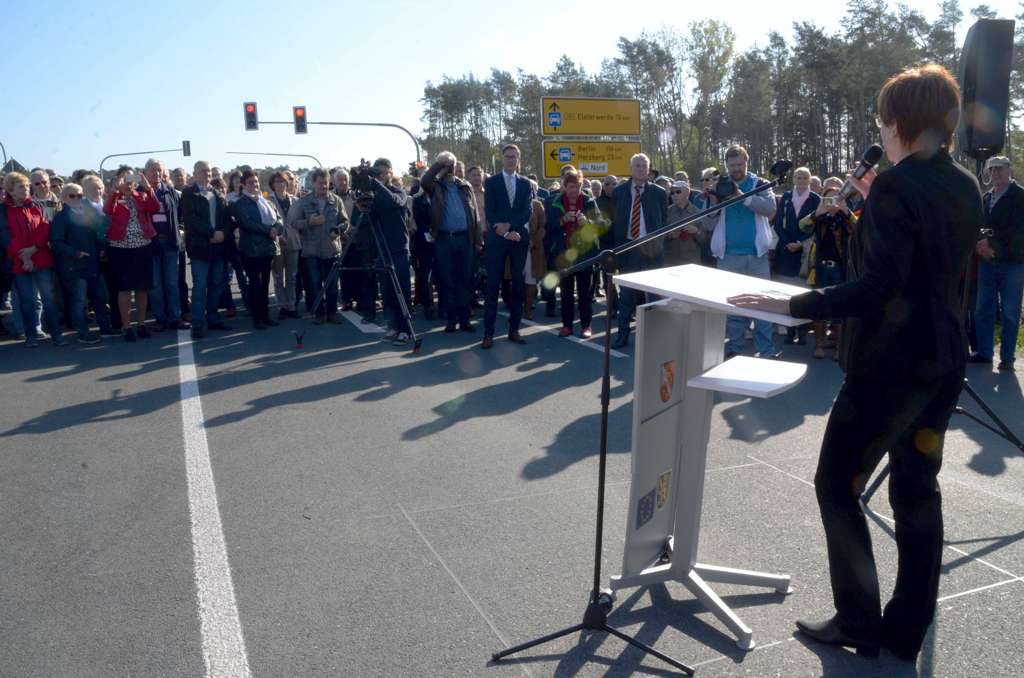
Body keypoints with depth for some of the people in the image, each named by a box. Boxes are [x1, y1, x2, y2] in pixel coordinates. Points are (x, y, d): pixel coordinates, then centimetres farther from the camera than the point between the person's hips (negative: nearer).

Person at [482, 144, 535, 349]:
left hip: (519, 239, 2)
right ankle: (488, 332, -3)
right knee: (493, 285, -5)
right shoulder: (491, 182, 6)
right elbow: (490, 212, -4)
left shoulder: (526, 184, 11)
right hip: (496, 239, -2)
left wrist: (509, 225, -14)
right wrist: (504, 232, -15)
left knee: (518, 284, 5)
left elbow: (528, 211, 0)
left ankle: (514, 329, 12)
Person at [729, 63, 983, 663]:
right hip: (944, 359, 9)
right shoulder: (966, 186, 9)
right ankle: (908, 630, 25)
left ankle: (860, 622, 14)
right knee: (917, 489, 15)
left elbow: (878, 285, -26)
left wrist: (791, 306, -22)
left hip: (892, 363, -9)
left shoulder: (895, 186, -17)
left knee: (837, 484, 5)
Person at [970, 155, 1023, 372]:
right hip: (987, 261, 5)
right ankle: (984, 353, 17)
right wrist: (979, 245, -4)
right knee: (983, 310, 7)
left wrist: (992, 242, -17)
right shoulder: (986, 197, 15)